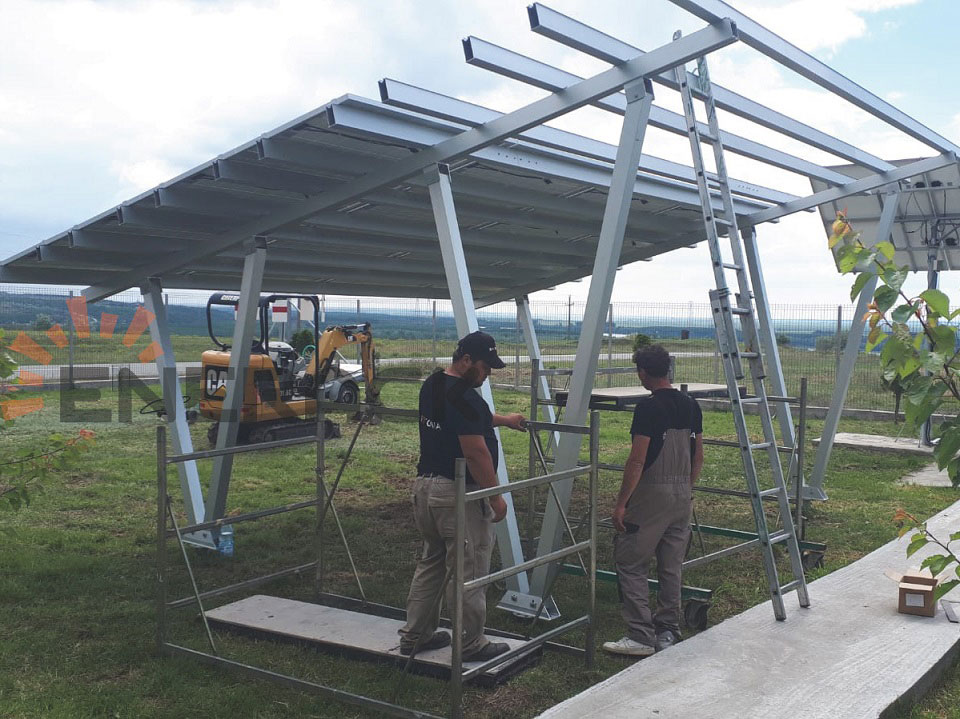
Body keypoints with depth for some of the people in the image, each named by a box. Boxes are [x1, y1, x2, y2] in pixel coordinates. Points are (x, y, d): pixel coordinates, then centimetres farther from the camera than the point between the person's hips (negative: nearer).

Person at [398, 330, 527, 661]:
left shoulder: (432, 385, 10)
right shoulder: (464, 397, -20)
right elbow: (476, 453, -22)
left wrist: (504, 420, 32)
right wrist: (496, 497, -15)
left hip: (425, 485, 10)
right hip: (458, 494, -10)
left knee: (431, 563, 19)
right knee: (469, 571, 2)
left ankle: (415, 635, 25)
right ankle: (471, 644, 12)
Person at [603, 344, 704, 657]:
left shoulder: (648, 408, -16)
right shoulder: (691, 406, 7)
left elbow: (637, 461, -19)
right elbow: (698, 458, 13)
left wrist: (621, 503, -14)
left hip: (652, 494, -8)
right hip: (683, 495, 8)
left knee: (630, 563, 2)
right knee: (671, 567, 14)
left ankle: (641, 636, 0)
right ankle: (668, 633, 20)